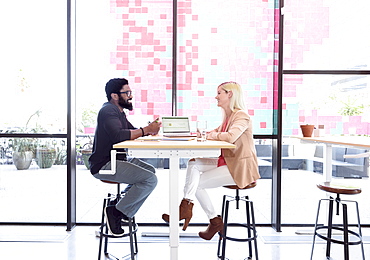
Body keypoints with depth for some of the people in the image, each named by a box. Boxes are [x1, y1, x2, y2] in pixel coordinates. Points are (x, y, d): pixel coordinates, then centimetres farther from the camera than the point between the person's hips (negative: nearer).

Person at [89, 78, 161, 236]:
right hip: (104, 165, -11)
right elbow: (118, 135, -30)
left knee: (150, 171, 15)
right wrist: (146, 130, -23)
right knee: (150, 179, -18)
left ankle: (125, 212, 12)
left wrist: (150, 129, -2)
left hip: (116, 160, 11)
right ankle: (117, 211, -8)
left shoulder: (119, 111, 18)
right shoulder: (108, 111, -14)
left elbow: (131, 131, 19)